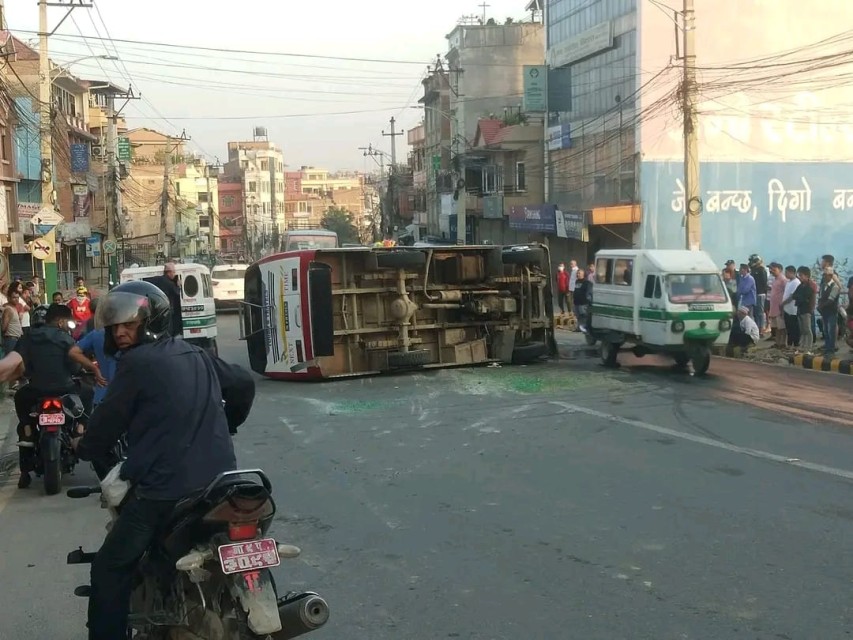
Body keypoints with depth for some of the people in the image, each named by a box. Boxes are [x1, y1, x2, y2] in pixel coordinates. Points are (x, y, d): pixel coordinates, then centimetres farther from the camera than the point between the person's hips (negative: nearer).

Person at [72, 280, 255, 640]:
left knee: (110, 567, 5)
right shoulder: (196, 356, 15)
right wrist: (223, 428, 36)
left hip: (166, 488, -7)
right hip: (219, 480, 8)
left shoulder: (136, 362, -6)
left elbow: (108, 421, -3)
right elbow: (244, 383, 23)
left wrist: (85, 449, 17)